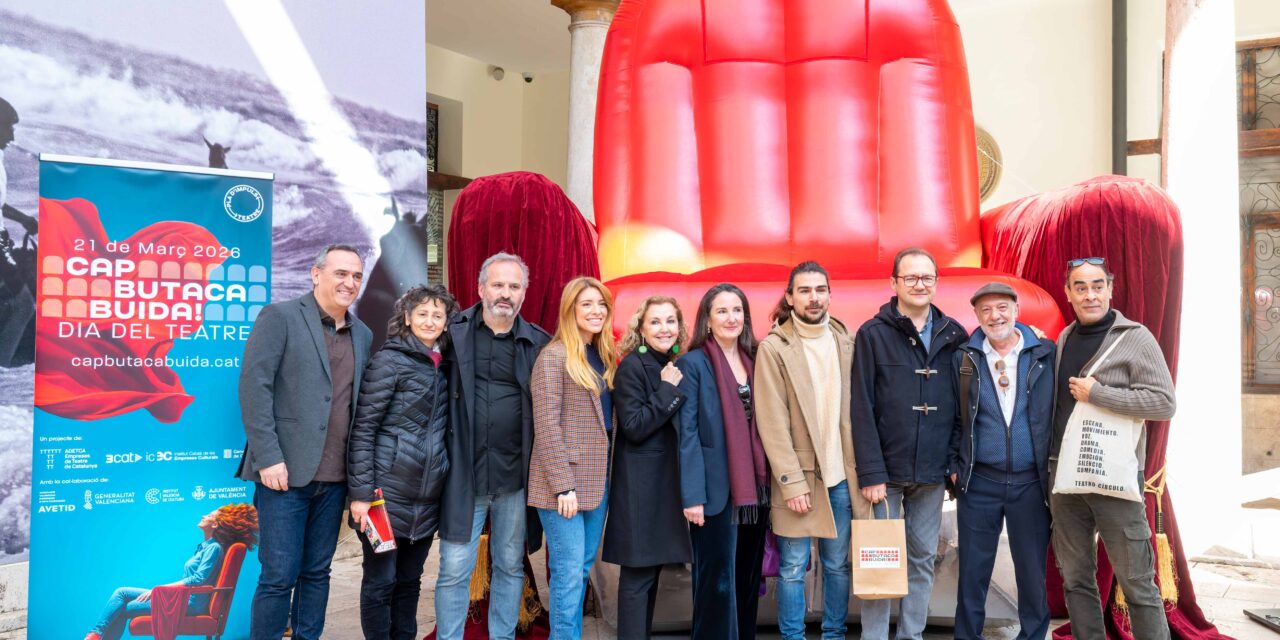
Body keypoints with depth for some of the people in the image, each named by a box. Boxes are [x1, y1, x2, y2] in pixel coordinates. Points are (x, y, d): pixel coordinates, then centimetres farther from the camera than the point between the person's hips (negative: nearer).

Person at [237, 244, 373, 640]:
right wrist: (268, 457, -16)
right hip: (287, 470, -5)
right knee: (279, 576, -1)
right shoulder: (280, 317, -3)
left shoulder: (363, 335, 13)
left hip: (334, 476, 5)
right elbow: (254, 385, -11)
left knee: (317, 572, 13)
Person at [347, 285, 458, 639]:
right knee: (380, 580, 4)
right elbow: (362, 429, -11)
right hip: (388, 493, -6)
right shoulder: (389, 359, -8)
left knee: (409, 580, 15)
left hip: (427, 497, 6)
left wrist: (446, 481, 11)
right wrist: (361, 492, -15)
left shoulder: (444, 366, 11)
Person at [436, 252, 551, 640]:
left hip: (516, 474, 1)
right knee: (454, 569, 4)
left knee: (510, 566, 13)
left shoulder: (538, 343, 1)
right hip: (464, 472, -1)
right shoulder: (455, 333, 0)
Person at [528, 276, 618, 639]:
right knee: (568, 572, -3)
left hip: (598, 481, 7)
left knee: (582, 568, 13)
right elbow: (546, 425, -15)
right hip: (565, 482, -7)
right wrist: (563, 486, -18)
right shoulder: (554, 357, -9)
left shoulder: (604, 357, 14)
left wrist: (608, 473, 9)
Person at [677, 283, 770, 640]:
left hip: (755, 486, 6)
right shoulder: (693, 363, -6)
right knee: (717, 579, 2)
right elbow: (688, 432, -10)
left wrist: (768, 481, 6)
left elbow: (763, 423, 12)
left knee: (748, 577, 14)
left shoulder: (753, 360, 11)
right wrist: (692, 494, -16)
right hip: (716, 488, -5)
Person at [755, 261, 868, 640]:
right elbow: (772, 423, -10)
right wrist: (792, 482, -14)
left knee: (838, 564, 13)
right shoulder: (774, 348, -7)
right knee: (793, 568, 5)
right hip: (797, 474, -4)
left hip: (841, 474, 4)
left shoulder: (846, 341, 5)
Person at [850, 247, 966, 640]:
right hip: (886, 471, -3)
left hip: (932, 473, 3)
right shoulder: (873, 335, -4)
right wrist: (870, 473, -13)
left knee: (923, 560, 11)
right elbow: (862, 409, -8)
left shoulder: (954, 335, 6)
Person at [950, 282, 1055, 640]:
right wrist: (953, 466, 1)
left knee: (1033, 568, 10)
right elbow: (952, 417, 6)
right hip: (978, 480, 0)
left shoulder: (1046, 355, 1)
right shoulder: (964, 358, 1)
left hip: (1031, 481, 0)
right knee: (973, 569, 8)